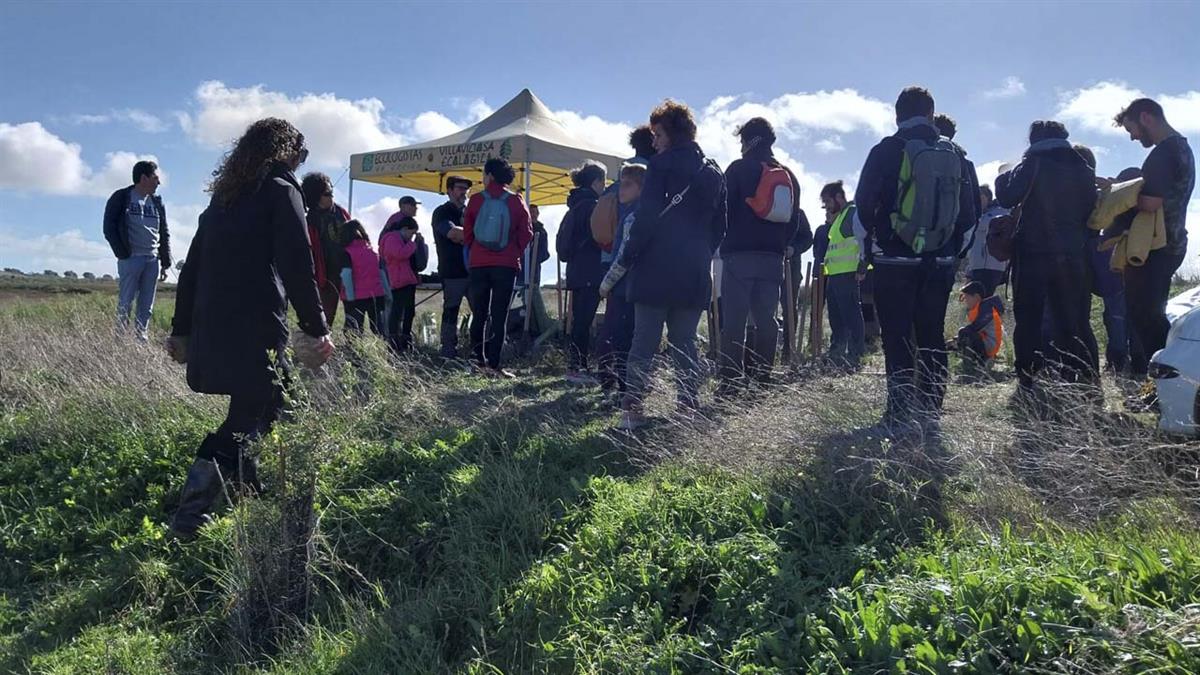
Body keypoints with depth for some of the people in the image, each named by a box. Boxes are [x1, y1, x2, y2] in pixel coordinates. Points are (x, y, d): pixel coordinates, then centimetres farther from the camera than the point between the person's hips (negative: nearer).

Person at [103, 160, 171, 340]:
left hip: (153, 260, 5)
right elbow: (109, 229, -3)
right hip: (131, 259, -5)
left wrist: (166, 263, 11)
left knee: (147, 307, 5)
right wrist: (122, 254, -11)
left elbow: (165, 234, 16)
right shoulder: (121, 198, 1)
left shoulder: (157, 202, 15)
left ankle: (142, 338, 10)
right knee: (125, 303, -3)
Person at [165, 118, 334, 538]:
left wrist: (182, 329, 24)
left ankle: (257, 492, 21)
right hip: (256, 332, -8)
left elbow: (192, 267, 19)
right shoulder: (281, 191, -2)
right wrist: (316, 328, -11)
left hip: (210, 331, 8)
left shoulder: (223, 197, 19)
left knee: (253, 408, 19)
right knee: (251, 417, -3)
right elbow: (297, 267, -13)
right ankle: (191, 515, -14)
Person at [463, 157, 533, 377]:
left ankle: (478, 361, 11)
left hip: (479, 264, 1)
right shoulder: (516, 201, 0)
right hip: (506, 265, -1)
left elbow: (467, 232, 4)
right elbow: (526, 232, -1)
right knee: (499, 315, 0)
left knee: (479, 314, 12)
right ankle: (493, 364, -5)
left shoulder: (476, 200, 1)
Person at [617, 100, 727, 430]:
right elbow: (719, 227, 17)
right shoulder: (713, 173, 16)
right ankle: (690, 407, 6)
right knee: (685, 343, 10)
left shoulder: (663, 164, -4)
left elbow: (647, 217, -12)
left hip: (656, 270, -5)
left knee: (644, 343, -3)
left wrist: (629, 256, -5)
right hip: (695, 274, 5)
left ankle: (632, 409, -6)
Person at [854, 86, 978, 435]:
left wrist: (868, 248, 6)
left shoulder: (888, 150, -5)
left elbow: (864, 204, -7)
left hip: (895, 262, -4)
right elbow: (968, 212, 8)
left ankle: (901, 415, -3)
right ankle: (931, 414, 11)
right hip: (940, 263, 4)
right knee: (932, 338, 10)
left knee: (898, 339, 0)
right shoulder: (955, 155, 7)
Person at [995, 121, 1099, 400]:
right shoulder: (1083, 170, 12)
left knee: (1028, 321, 0)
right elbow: (1091, 211, 15)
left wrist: (1003, 177, 8)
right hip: (1073, 258, 4)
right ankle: (1088, 383, 10)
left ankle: (1027, 385, -4)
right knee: (1077, 322, 10)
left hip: (1034, 254, -4)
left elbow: (1007, 197, -10)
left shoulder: (1033, 165, -4)